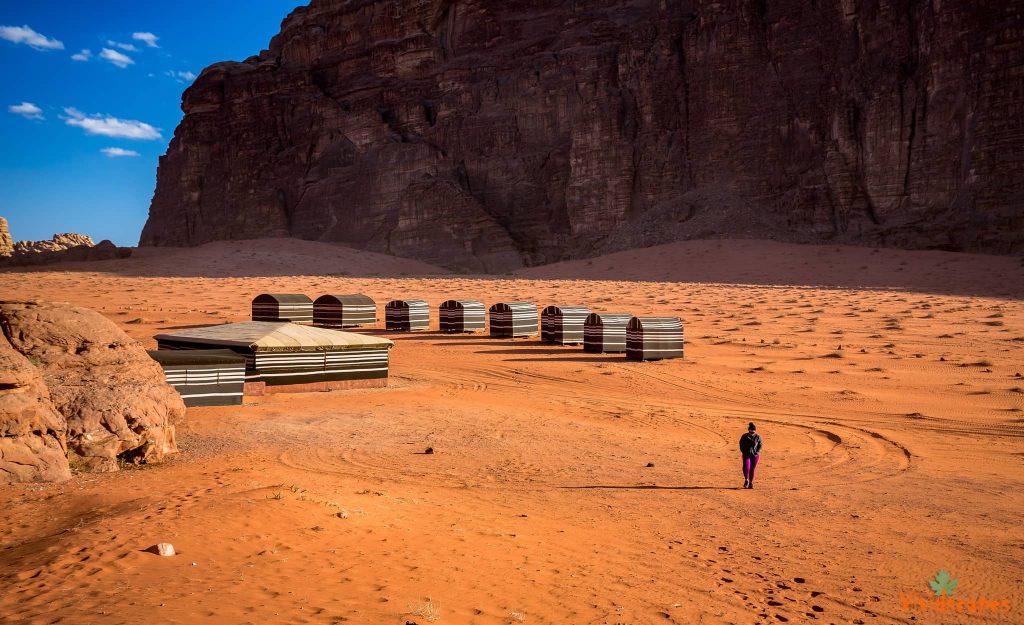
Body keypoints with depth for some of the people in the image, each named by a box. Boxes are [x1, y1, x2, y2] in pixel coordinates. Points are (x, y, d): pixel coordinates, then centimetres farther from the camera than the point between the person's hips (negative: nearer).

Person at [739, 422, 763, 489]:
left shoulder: (758, 437, -2)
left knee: (752, 469, 4)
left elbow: (760, 446, 4)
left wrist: (757, 452, -8)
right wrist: (743, 452, -5)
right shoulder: (744, 436, -2)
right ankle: (746, 480, 0)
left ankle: (751, 482, 15)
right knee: (746, 467, -18)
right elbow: (741, 445, 7)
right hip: (746, 455, 0)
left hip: (754, 455, 1)